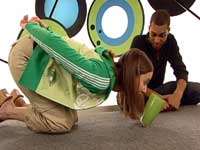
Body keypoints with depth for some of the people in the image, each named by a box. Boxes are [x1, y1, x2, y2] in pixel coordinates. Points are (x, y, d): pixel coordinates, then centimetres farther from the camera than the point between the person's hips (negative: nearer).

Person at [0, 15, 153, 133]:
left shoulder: (108, 67, 3)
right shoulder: (101, 79, -29)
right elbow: (54, 43, -31)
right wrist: (31, 27, -15)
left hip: (38, 54, 9)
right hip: (26, 55, -9)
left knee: (70, 119, 9)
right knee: (61, 123, -8)